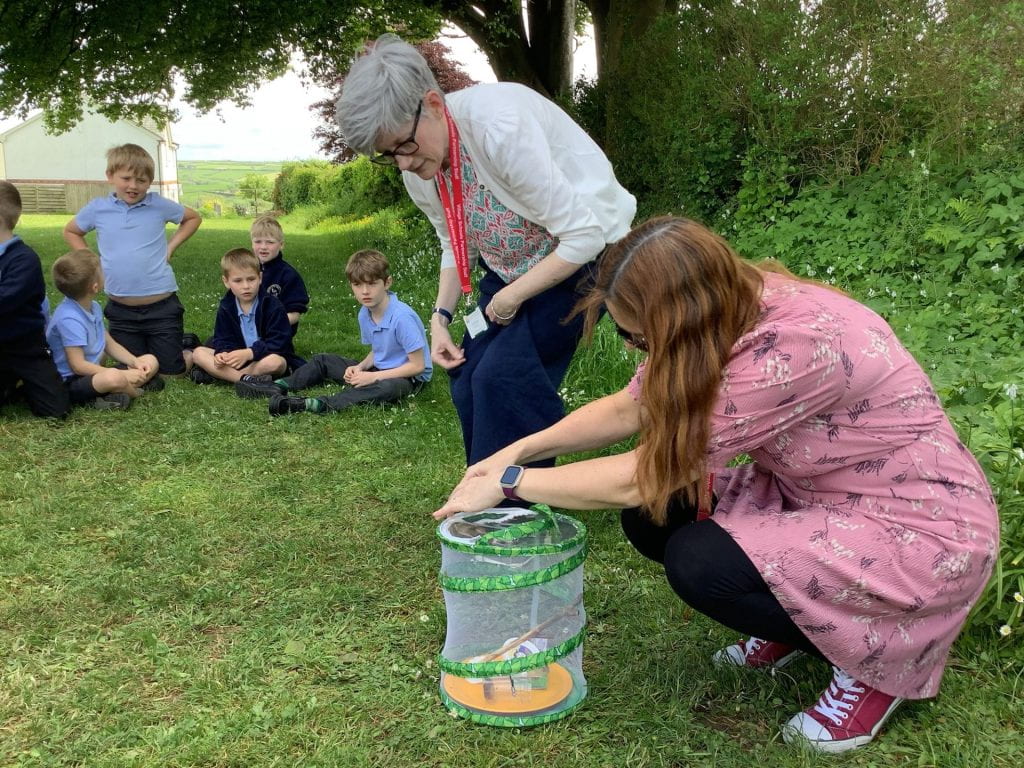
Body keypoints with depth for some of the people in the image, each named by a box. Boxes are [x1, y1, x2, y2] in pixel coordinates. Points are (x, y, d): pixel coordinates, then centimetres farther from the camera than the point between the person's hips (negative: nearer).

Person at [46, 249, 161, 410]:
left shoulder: (94, 307, 6)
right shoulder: (69, 319, -23)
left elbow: (110, 344, 13)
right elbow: (78, 365, -23)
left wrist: (135, 362, -4)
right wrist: (122, 375, -25)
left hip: (92, 373, 10)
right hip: (70, 383, -10)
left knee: (151, 361, 7)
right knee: (113, 378, -40)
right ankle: (138, 392, -7)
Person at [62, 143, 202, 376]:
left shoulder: (159, 205, -5)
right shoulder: (97, 208, -2)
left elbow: (193, 218, 12)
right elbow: (70, 232, 17)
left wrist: (171, 246, 1)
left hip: (161, 306, -2)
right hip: (121, 310, 2)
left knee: (172, 371, 4)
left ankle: (186, 348, 36)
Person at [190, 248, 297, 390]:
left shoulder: (272, 305, -11)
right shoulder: (225, 308, 2)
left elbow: (278, 343, -18)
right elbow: (223, 341, 0)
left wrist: (249, 353, -29)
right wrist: (223, 354, -25)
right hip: (238, 357, 4)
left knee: (275, 362, -39)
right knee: (199, 353, -14)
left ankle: (216, 375, -28)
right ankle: (245, 379, -33)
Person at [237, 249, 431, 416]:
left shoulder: (402, 317, -25)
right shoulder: (364, 314, 0)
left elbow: (418, 365, -23)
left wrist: (374, 376, -24)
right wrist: (360, 367, -8)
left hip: (409, 378, -9)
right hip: (378, 370, 9)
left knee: (389, 388, -42)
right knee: (322, 362, 13)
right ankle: (278, 386, -3)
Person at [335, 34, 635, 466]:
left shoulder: (499, 125, -33)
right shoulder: (418, 170, -8)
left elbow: (583, 236, -30)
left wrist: (511, 298, -20)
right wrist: (441, 316, -5)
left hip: (585, 252, -7)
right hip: (512, 266, 7)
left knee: (504, 377, -19)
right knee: (468, 382, -2)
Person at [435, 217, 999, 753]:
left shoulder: (793, 346, -34)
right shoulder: (729, 308, -9)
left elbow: (636, 477, -28)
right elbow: (625, 410, 4)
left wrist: (507, 483, -18)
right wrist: (518, 450, -2)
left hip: (925, 528, -8)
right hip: (817, 494, 8)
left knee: (699, 563, -24)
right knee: (654, 516, -7)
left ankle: (878, 663, 0)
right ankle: (799, 621, 15)